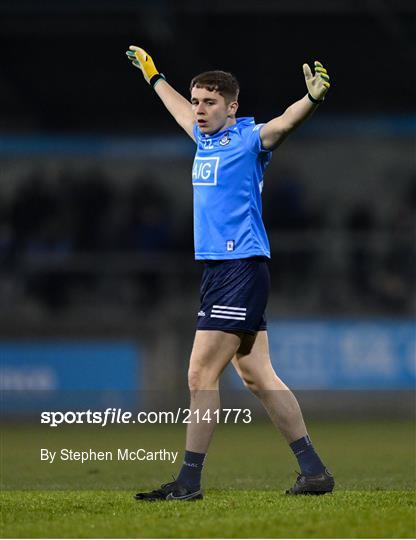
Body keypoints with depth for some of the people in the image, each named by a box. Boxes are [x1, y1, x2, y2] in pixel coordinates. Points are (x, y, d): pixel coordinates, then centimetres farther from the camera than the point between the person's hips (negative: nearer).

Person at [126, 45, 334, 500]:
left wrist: (313, 97, -45)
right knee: (257, 376, 8)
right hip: (220, 269, 9)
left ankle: (189, 481, -4)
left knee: (201, 374, -9)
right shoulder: (205, 138, 16)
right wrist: (153, 76, 51)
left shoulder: (248, 138, -7)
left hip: (241, 269, -9)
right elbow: (182, 111, 38)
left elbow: (284, 123, -27)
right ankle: (313, 471, 11)